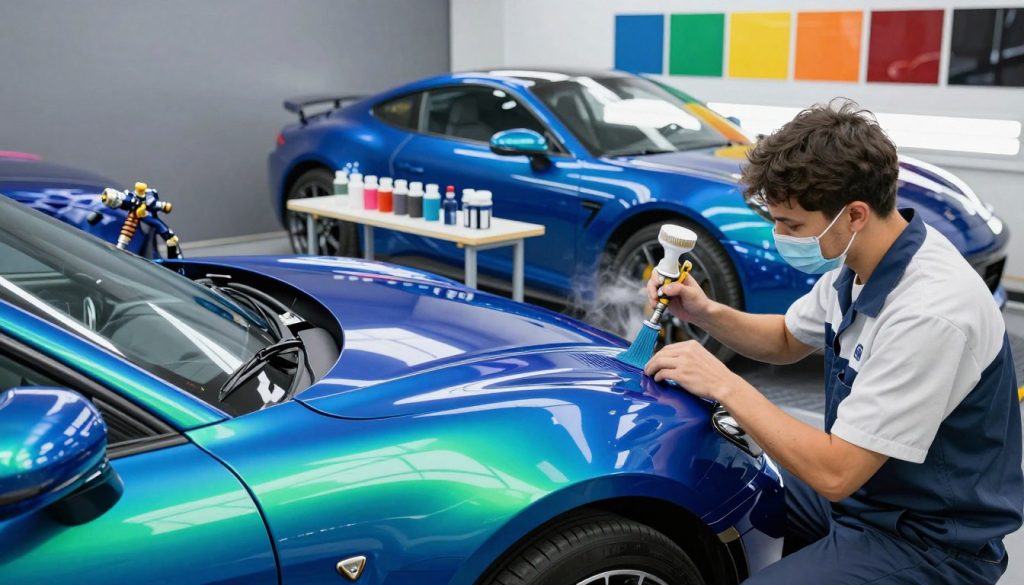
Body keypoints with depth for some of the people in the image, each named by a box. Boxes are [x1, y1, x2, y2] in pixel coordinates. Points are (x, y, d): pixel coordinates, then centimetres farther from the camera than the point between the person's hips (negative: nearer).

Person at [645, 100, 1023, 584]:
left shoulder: (928, 313, -32)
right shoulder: (860, 261, -5)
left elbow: (835, 473, -29)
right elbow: (787, 341, 14)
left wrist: (725, 385, -22)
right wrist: (706, 313, -5)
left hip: (928, 544, -8)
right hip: (863, 488, 8)